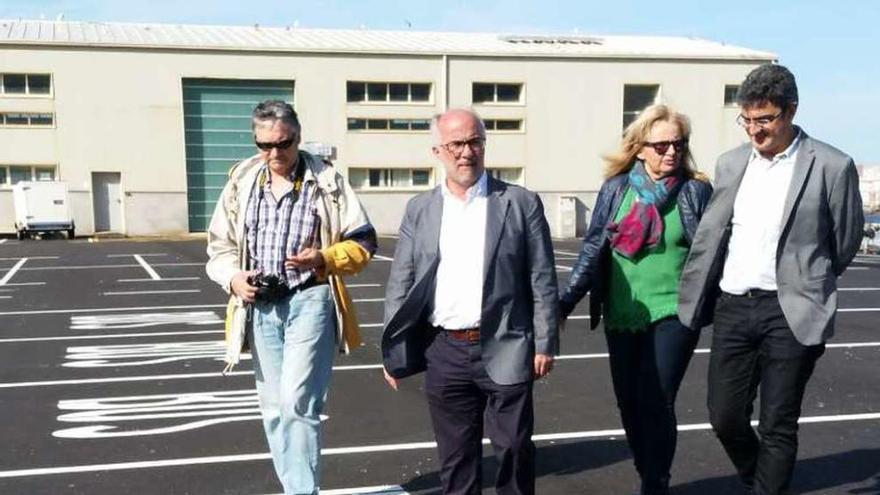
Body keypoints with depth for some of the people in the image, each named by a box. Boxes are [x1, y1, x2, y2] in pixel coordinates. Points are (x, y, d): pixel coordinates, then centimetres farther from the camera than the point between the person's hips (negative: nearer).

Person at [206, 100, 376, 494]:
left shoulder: (327, 182, -3)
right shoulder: (241, 183, 7)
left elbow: (363, 243, -1)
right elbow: (219, 245, 13)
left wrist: (323, 259, -19)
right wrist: (233, 277, -7)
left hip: (309, 301, -4)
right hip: (261, 306, 5)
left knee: (297, 403, -14)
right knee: (274, 408, 12)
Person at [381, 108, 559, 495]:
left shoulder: (521, 203, -1)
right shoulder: (420, 210, 6)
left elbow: (542, 281, -1)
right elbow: (400, 284, 7)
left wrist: (545, 345, -4)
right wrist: (392, 351, 4)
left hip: (505, 351, -2)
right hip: (444, 353, 2)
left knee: (514, 451, 8)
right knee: (455, 457, 13)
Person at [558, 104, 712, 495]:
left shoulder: (696, 191, -1)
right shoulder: (616, 188, 3)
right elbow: (593, 249, 5)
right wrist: (566, 301, -1)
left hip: (674, 313, -3)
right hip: (622, 316, 3)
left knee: (656, 403, -8)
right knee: (629, 403, 9)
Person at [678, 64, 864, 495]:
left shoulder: (831, 167, -6)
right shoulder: (731, 163, 8)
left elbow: (844, 245, 4)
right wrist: (690, 301, 7)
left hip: (788, 313, -4)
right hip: (732, 306, 4)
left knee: (777, 427, 4)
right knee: (724, 417, 10)